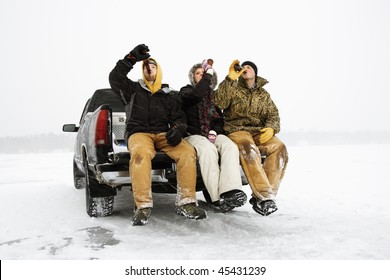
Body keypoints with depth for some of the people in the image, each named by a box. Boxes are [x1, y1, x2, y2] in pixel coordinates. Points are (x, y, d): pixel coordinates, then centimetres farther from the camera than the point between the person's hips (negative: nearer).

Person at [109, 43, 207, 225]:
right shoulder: (133, 90, 19)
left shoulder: (167, 97, 25)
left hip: (164, 134, 3)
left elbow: (179, 118, 17)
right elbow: (115, 77, 3)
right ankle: (142, 206, -40)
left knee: (188, 151, -28)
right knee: (140, 153, -40)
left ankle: (185, 203, -28)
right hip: (139, 133, -2)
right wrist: (132, 58, 0)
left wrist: (177, 129, -7)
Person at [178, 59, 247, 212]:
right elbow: (197, 95, -15)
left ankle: (231, 191, -46)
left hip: (213, 134, 4)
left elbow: (220, 118, 19)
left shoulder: (214, 95, 24)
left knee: (230, 146, -29)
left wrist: (215, 130, -3)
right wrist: (208, 74, -5)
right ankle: (218, 197, -41)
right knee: (208, 149, -37)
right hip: (193, 134, -4)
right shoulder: (186, 91, 11)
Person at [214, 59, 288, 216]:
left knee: (279, 148, -27)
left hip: (259, 132, 4)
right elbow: (219, 103, -9)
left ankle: (259, 197, -29)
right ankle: (265, 197, -41)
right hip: (236, 130, -3)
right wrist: (230, 78, -13)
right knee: (249, 148, -38)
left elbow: (273, 115, 14)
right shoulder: (232, 88, 12)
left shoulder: (264, 94, 22)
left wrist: (271, 128, -9)